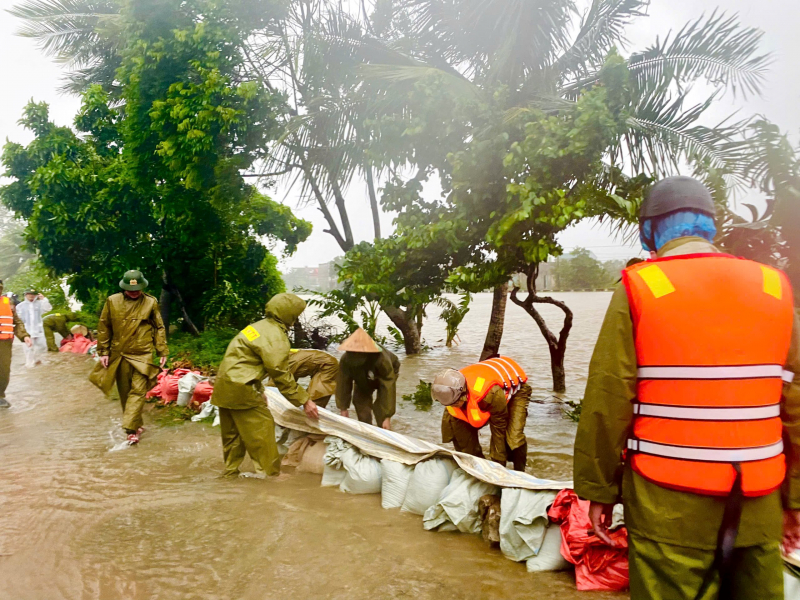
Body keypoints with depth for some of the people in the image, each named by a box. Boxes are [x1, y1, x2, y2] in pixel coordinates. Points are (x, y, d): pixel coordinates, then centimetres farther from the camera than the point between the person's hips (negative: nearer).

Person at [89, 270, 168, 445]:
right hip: (119, 355, 2)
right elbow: (103, 327, 7)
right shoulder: (112, 301, 1)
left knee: (138, 391, -9)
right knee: (125, 392, 10)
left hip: (142, 355, -2)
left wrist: (162, 352, 1)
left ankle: (131, 429, -7)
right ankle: (137, 425, 24)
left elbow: (159, 328, 5)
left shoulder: (151, 303, -1)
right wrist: (103, 351, 4)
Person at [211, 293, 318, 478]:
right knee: (262, 427, -2)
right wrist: (303, 400, -14)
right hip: (241, 388, -10)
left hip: (225, 386, 10)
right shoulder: (275, 337, -18)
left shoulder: (262, 326, 13)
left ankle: (231, 471, 28)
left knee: (233, 431, 18)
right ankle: (270, 472, 5)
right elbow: (281, 375, -18)